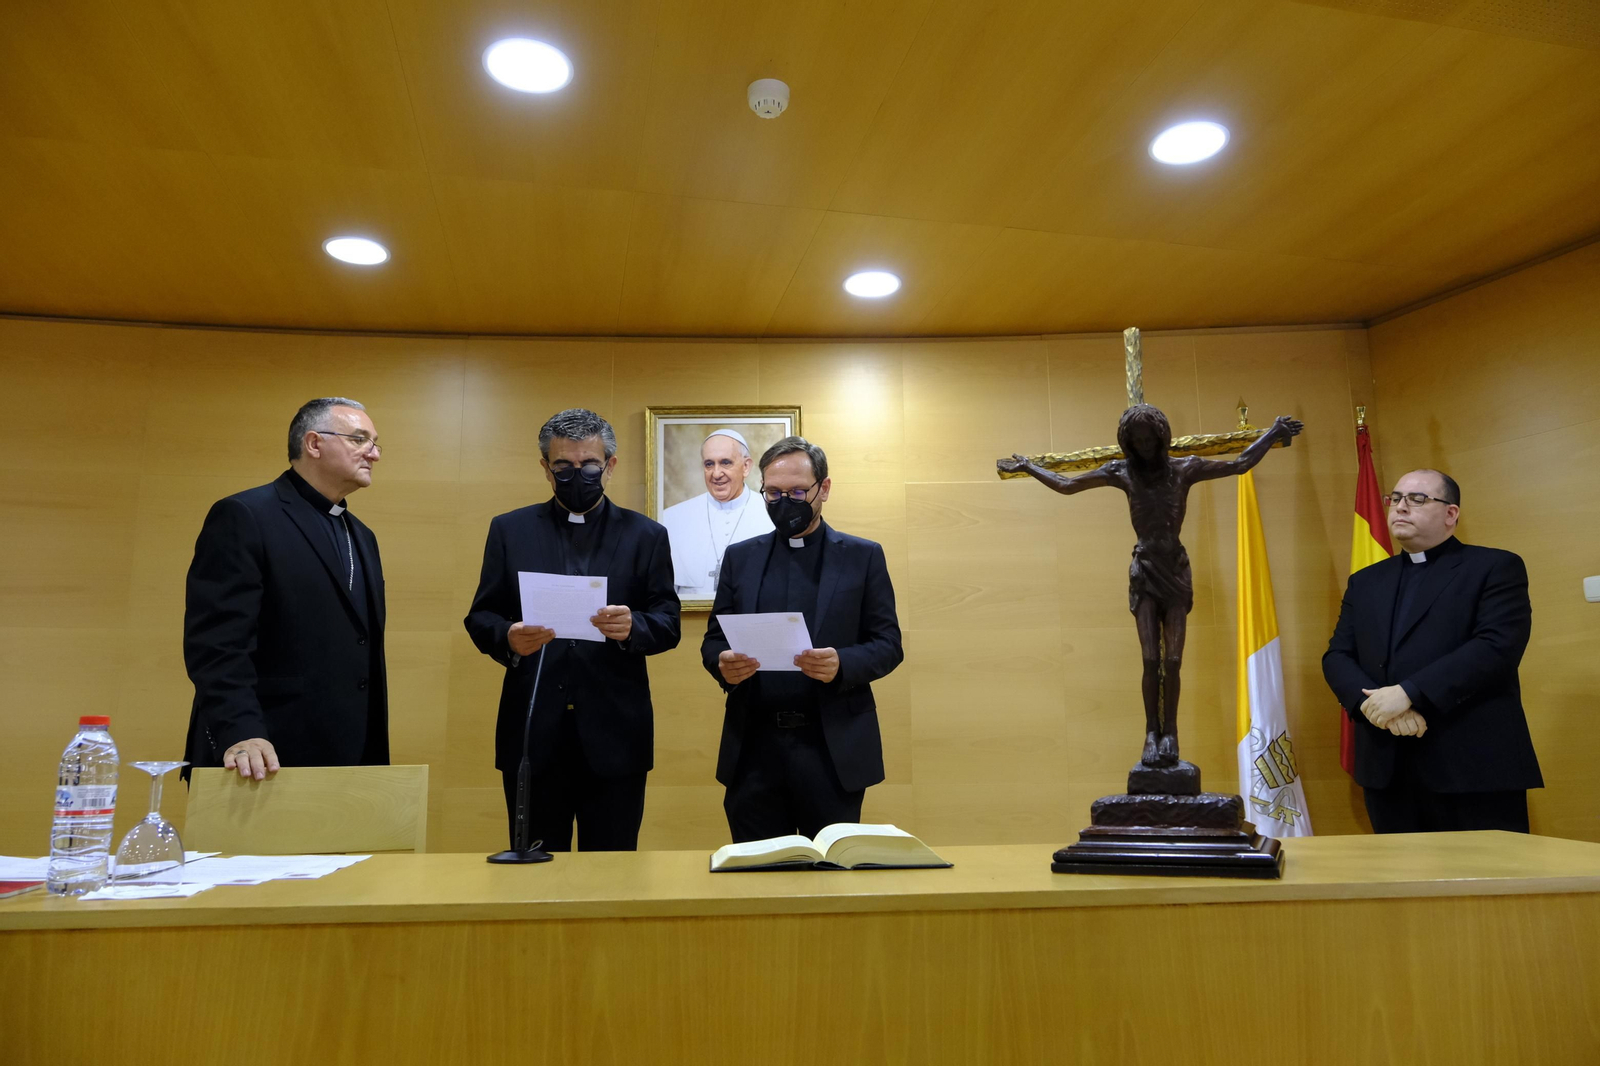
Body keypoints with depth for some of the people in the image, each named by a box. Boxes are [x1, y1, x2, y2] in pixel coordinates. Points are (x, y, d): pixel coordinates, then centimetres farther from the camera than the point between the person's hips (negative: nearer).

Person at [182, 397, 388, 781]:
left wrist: (373, 757, 14)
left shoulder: (362, 537, 17)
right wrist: (239, 734, -28)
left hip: (346, 763, 7)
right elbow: (215, 640, -17)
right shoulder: (244, 517, -7)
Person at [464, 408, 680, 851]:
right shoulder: (510, 529, 10)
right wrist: (507, 638, -16)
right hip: (533, 732, 1)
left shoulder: (645, 535, 8)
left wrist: (632, 627, -20)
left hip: (614, 736, 0)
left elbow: (668, 624, 3)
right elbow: (479, 618, 7)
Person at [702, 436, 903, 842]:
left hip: (833, 746, -2)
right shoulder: (740, 557, 10)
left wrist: (842, 664, -19)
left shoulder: (863, 557, 3)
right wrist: (723, 664, -12)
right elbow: (713, 640, 11)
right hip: (754, 746, 2)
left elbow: (888, 645, 0)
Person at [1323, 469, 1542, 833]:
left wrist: (1408, 693, -20)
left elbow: (1498, 647, -13)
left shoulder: (1496, 568, 2)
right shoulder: (1364, 582, 18)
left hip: (1475, 766, -4)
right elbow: (1337, 657, 9)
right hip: (1388, 769, 5)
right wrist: (1372, 703, -13)